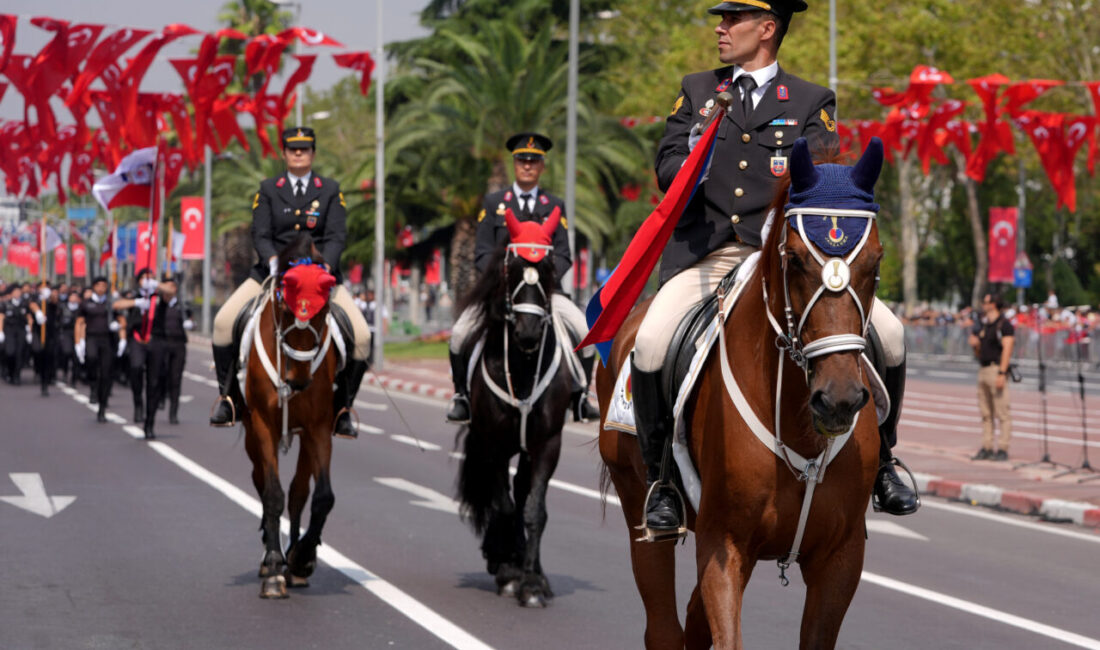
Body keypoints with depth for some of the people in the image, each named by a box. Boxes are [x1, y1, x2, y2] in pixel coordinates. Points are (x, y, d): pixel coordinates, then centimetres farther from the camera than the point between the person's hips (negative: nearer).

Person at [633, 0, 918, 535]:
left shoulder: (812, 102, 13)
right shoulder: (697, 90, 19)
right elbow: (667, 167, 10)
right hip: (706, 251, 1)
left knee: (887, 333, -17)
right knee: (650, 344, -27)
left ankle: (878, 461, 6)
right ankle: (660, 477, -7)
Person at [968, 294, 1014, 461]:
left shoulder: (1004, 325, -7)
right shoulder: (983, 325, 18)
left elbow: (1007, 350, -15)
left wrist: (1002, 373, -22)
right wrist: (975, 345, 2)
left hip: (997, 369, -9)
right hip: (983, 369, 9)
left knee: (1002, 412, -8)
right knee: (985, 413, 9)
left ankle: (1003, 448, -9)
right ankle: (986, 448, 12)